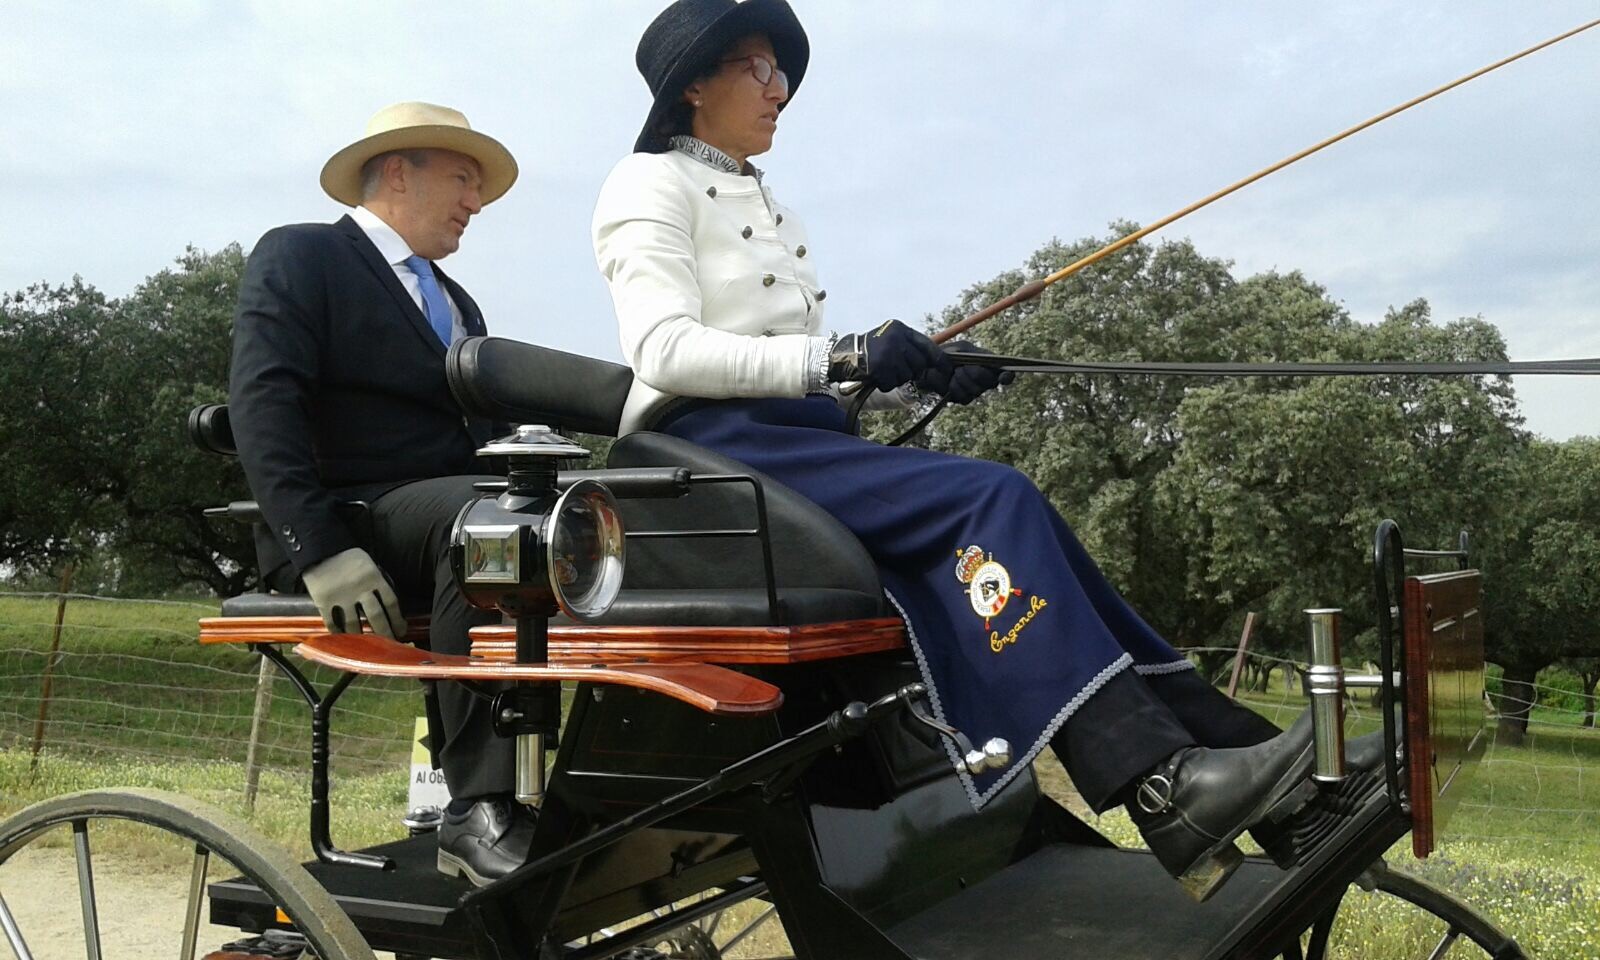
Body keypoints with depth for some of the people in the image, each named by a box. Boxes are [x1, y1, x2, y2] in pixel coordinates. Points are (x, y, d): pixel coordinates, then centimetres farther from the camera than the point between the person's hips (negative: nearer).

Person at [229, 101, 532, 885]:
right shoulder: (297, 256, 4)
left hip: (459, 505, 7)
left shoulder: (457, 305, 27)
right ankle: (482, 811, -34)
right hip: (354, 516, -6)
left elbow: (486, 427, 17)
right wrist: (323, 548, -23)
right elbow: (261, 406, -11)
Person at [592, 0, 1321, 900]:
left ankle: (1206, 733, -23)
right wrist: (842, 356, -22)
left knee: (1003, 519, -17)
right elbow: (663, 351, -12)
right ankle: (1159, 785, -33)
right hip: (715, 444, -7)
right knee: (993, 500, -26)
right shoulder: (650, 185, 4)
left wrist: (927, 370, 1)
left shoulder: (773, 209, 27)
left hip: (807, 439, 7)